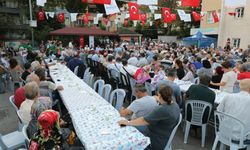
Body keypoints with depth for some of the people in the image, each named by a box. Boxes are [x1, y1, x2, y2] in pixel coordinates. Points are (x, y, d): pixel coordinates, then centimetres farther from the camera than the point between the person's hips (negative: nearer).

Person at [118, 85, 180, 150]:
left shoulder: (162, 109, -32)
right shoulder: (175, 105, -5)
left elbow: (144, 121, -28)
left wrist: (128, 122, -19)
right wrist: (159, 100, 32)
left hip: (157, 143, -9)